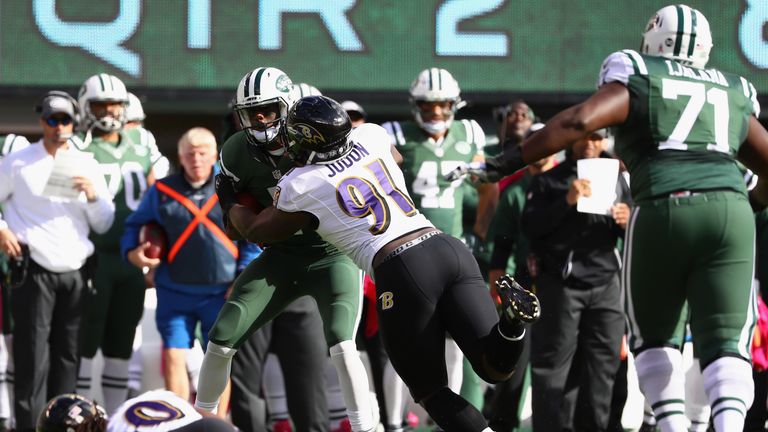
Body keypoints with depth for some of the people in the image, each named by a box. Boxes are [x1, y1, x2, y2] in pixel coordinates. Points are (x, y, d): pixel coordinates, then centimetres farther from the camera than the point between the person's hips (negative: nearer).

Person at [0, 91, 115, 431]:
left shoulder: (87, 167, 12)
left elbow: (104, 225, 12)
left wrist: (93, 196, -6)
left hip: (75, 273, 3)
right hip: (34, 271, -3)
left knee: (68, 355, 6)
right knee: (33, 355, -8)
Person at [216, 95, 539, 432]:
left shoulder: (300, 187, 5)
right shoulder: (372, 137, 17)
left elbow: (256, 231, 25)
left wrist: (228, 201, 46)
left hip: (401, 272, -5)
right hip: (451, 249, 5)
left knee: (430, 390, 9)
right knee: (496, 369, 4)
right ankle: (512, 317, -27)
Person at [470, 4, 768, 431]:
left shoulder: (636, 83, 12)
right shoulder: (733, 96, 24)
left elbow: (578, 121, -5)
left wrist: (512, 162, -1)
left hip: (663, 212, -2)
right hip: (730, 212, 2)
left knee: (656, 336, 17)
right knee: (725, 343, 3)